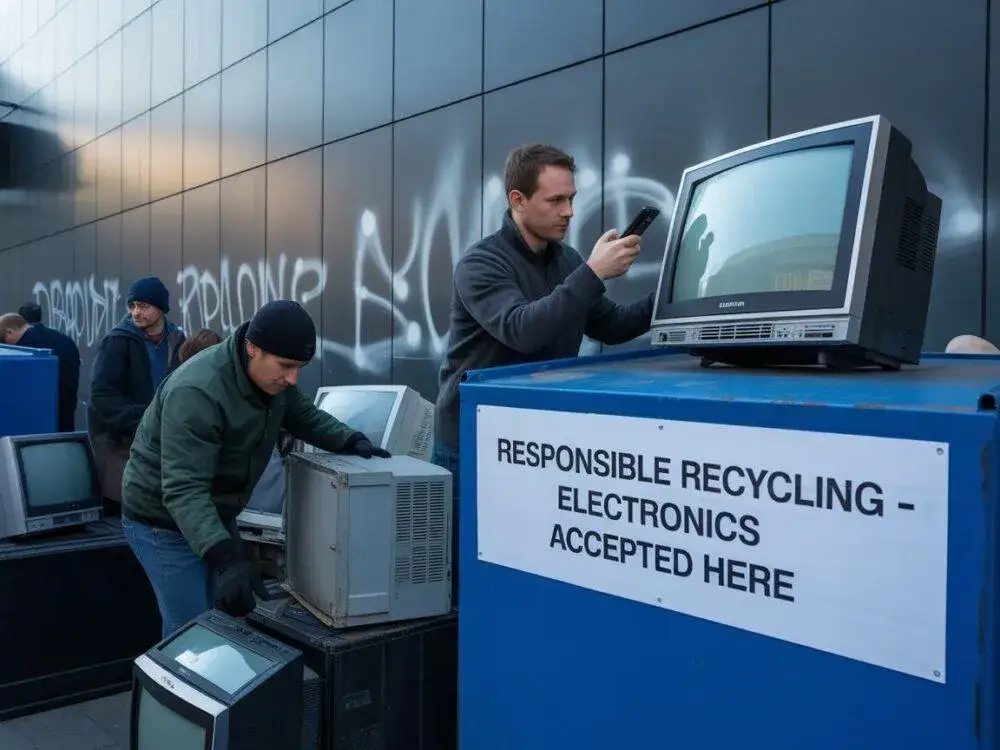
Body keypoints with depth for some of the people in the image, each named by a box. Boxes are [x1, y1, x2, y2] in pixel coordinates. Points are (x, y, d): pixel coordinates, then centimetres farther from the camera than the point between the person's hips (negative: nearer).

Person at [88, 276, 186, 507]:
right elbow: (102, 393, -15)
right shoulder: (117, 341, -9)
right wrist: (136, 423, -23)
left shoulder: (176, 340, 4)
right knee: (121, 505, -3)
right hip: (118, 439, -4)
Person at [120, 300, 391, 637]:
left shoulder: (272, 376, -9)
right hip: (164, 521, -8)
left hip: (215, 515, 8)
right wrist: (225, 558, -50)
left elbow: (306, 417, 7)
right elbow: (183, 490, -38)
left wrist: (352, 441, -13)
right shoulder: (197, 393, -33)